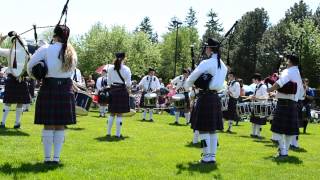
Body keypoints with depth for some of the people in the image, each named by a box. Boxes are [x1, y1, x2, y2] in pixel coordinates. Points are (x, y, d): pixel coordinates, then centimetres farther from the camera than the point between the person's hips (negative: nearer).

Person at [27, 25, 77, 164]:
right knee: (60, 125, 7)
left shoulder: (46, 49, -6)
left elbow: (30, 65, -5)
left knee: (48, 125, 3)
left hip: (49, 88, -3)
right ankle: (56, 157, 8)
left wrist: (35, 76, 12)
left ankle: (47, 157, 5)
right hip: (66, 90, 3)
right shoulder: (72, 52, 6)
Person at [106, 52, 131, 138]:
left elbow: (108, 82, 6)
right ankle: (118, 134, 2)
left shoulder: (110, 68, 3)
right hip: (122, 91, -3)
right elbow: (128, 83, -5)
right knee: (119, 114, 0)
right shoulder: (126, 69, -6)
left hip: (113, 91, 3)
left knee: (112, 113, 12)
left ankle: (108, 132, 14)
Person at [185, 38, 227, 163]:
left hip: (205, 98, -8)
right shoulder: (222, 65, 12)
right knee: (213, 129, 12)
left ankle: (207, 157, -1)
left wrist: (187, 86, 12)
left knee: (203, 128, -2)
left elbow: (192, 77, -8)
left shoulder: (206, 63, -13)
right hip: (215, 98, 8)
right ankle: (212, 156, 15)